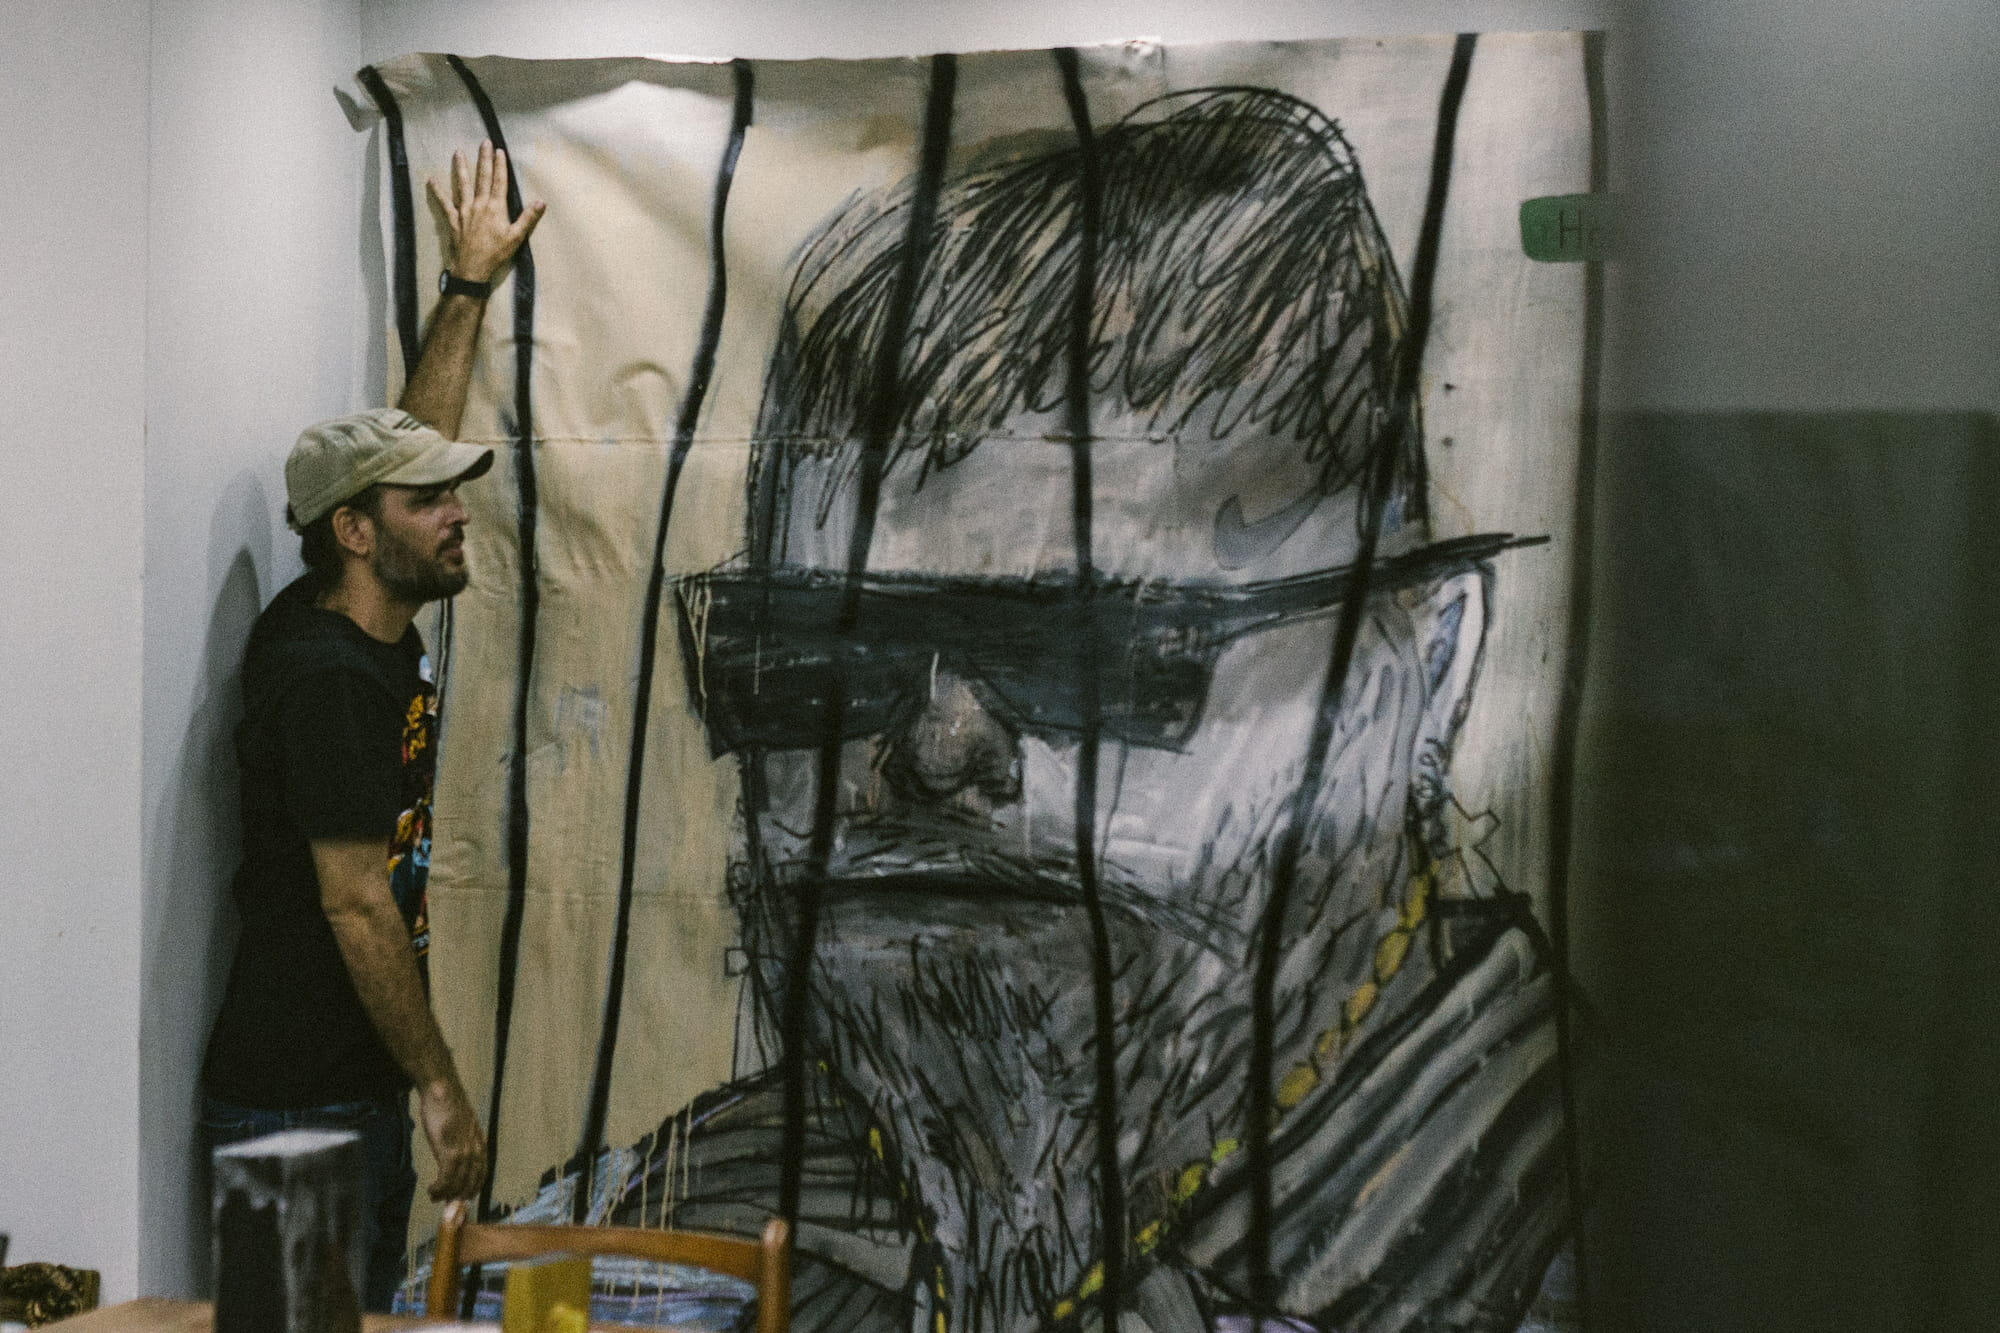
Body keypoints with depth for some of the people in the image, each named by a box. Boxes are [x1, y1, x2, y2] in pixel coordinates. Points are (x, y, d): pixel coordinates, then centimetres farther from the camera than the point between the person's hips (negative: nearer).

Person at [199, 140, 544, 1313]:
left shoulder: (382, 630, 8)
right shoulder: (323, 675, -18)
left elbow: (413, 440, 22)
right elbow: (356, 905, -19)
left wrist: (472, 286, 26)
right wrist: (442, 1088, -15)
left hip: (361, 1095, 9)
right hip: (301, 1106, -9)